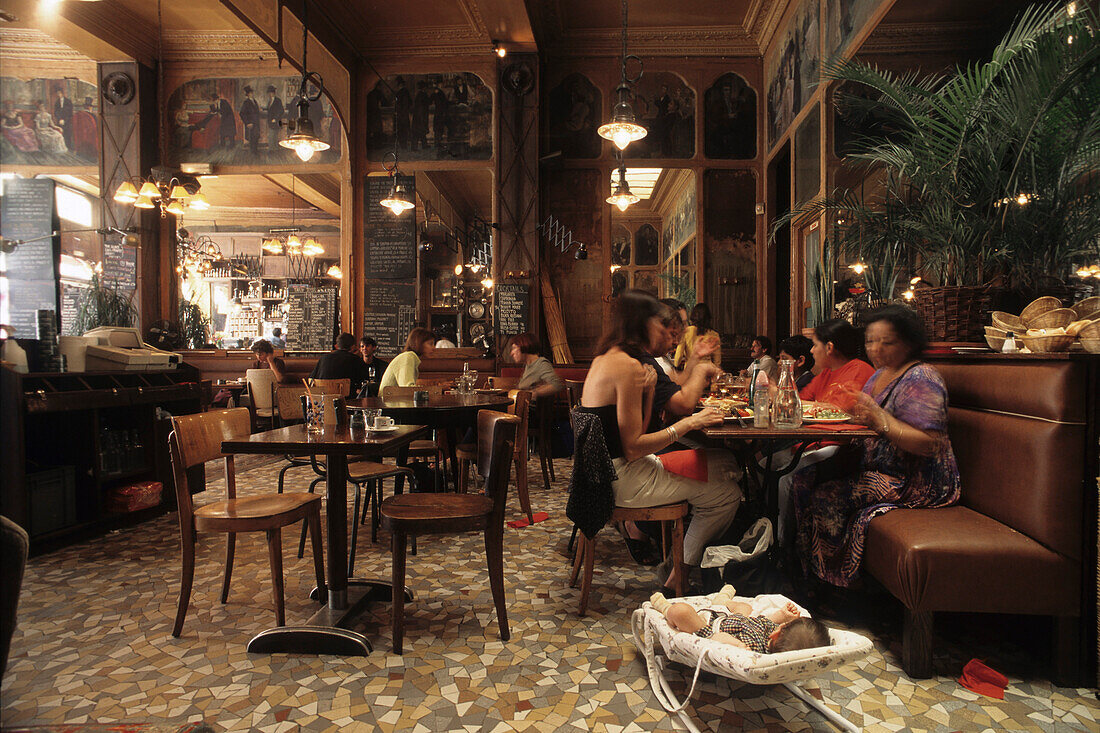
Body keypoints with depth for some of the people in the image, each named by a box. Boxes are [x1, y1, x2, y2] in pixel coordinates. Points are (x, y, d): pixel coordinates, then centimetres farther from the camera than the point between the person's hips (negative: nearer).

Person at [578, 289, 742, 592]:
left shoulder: (605, 358, 11)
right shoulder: (628, 365, -19)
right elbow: (633, 448, -21)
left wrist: (649, 386, 1)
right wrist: (687, 424, -18)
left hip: (607, 473, 10)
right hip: (624, 481, -10)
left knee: (725, 463, 13)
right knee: (727, 494, -6)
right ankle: (679, 576, 12)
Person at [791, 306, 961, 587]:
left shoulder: (921, 378, -14)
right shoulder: (880, 375, 15)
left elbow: (929, 443, -22)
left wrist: (879, 418, -26)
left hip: (915, 482, -9)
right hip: (876, 468, 9)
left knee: (826, 497, -24)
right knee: (805, 476, -5)